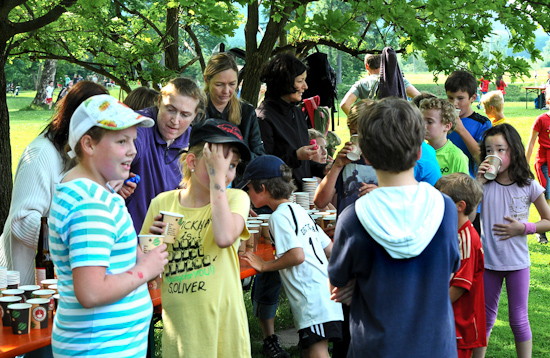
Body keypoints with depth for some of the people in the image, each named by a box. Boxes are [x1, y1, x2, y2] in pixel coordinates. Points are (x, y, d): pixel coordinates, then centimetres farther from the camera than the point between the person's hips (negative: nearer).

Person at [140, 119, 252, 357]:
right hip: (178, 326, 2)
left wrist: (218, 177, -19)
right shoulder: (162, 203, 2)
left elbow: (224, 237, -26)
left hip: (223, 321, -1)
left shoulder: (235, 198, -3)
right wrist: (152, 238, -11)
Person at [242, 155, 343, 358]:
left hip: (312, 298, -10)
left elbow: (297, 255, -19)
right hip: (327, 292, 10)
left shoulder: (279, 215, -9)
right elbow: (330, 250, 19)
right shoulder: (299, 210, 18)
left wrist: (264, 265, -7)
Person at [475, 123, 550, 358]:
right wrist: (478, 181, -18)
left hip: (517, 262, -2)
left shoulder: (529, 187, -8)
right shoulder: (485, 184, -4)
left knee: (518, 319, 8)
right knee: (485, 317, 15)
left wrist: (523, 228, -14)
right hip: (488, 260, 2)